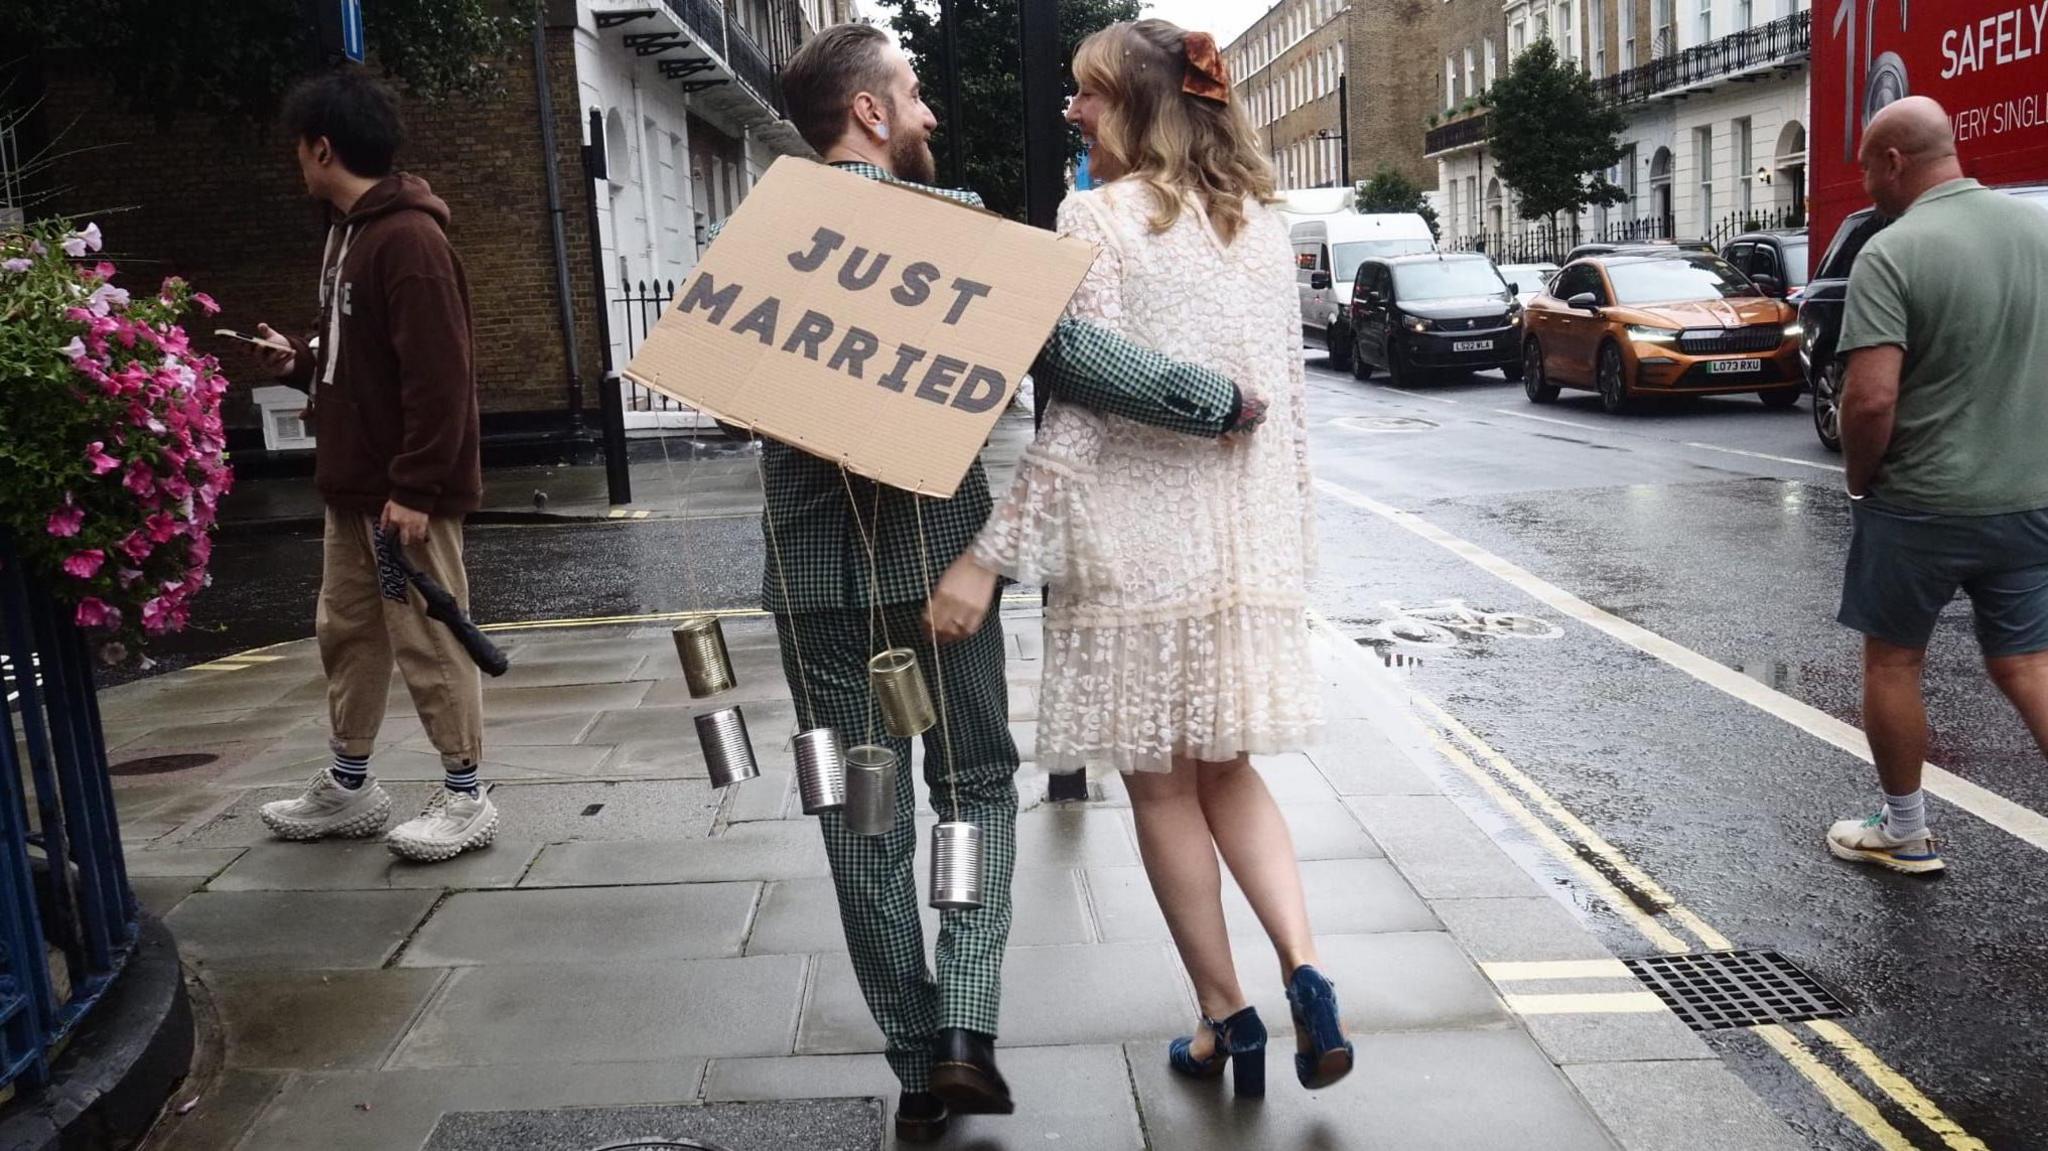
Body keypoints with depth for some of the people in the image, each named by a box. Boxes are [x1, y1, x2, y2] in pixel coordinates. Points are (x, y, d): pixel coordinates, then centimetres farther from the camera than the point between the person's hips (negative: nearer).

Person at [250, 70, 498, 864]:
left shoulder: (407, 237, -17)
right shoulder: (348, 233, 15)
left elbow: (438, 376, -23)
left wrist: (415, 488, -24)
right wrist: (299, 364, 12)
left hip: (406, 490, -10)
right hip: (354, 483, 10)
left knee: (428, 641, -3)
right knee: (346, 632, 16)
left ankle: (465, 798, 9)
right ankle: (349, 788, 28)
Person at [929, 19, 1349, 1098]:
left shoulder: (1097, 216, -10)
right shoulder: (1258, 219, 9)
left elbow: (1082, 412, -18)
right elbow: (1286, 395, 11)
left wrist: (992, 556, -18)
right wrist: (1291, 529, 20)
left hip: (1137, 540, -6)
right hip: (1246, 538, 6)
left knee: (1161, 786, 9)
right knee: (1225, 768, 19)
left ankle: (1225, 1017, 19)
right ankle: (1304, 972, 4)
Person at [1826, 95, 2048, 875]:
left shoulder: (1892, 253, -17)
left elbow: (1871, 400, -24)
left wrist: (1859, 481, -6)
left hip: (1920, 504, -6)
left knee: (1892, 662, 13)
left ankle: (1905, 834, 25)